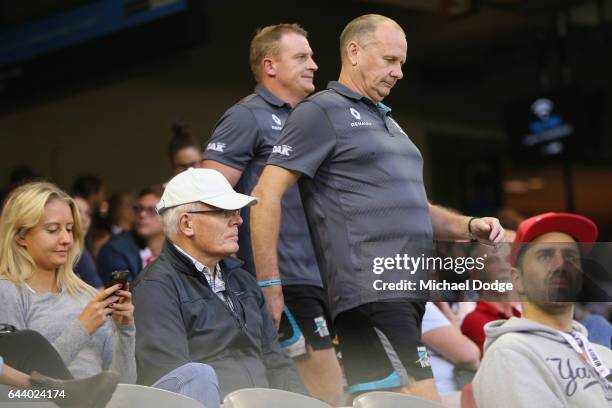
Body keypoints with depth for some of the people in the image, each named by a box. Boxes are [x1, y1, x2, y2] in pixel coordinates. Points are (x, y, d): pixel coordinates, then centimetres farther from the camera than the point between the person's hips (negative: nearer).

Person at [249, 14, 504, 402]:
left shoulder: (387, 121, 26)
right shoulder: (322, 112, -1)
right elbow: (267, 195, -8)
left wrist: (469, 226, 13)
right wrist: (271, 288, -14)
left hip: (412, 286, 9)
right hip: (371, 290, -9)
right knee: (422, 397, -17)